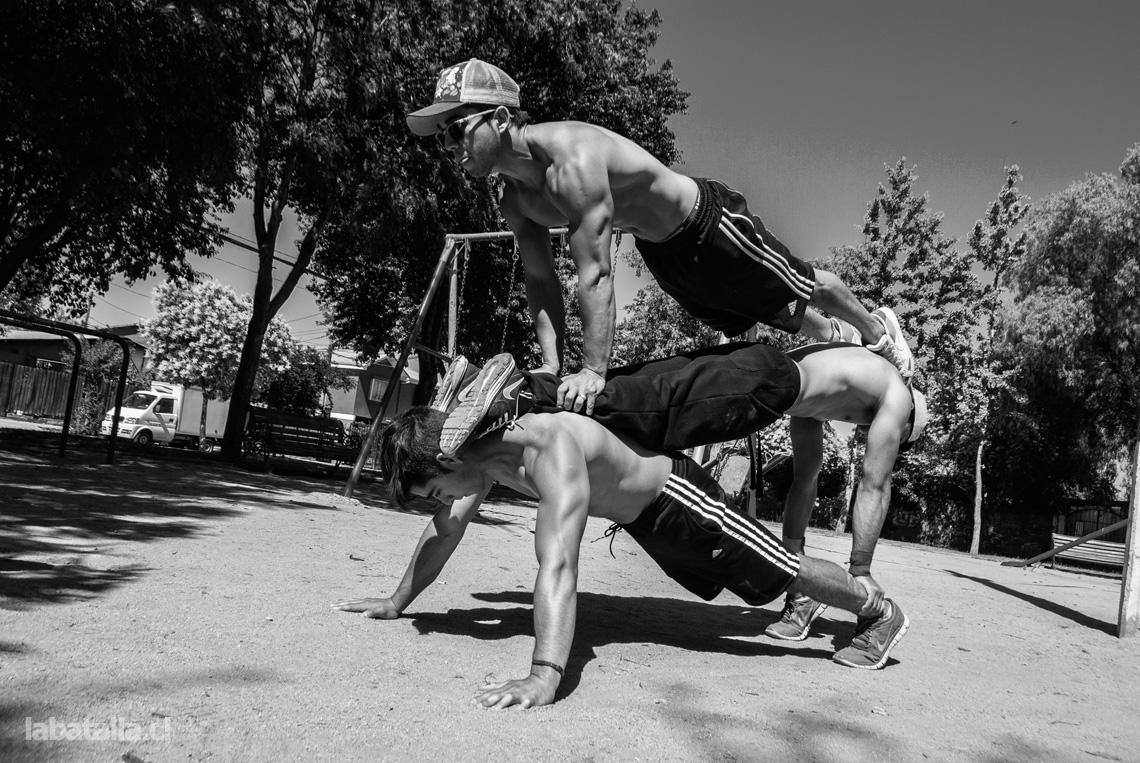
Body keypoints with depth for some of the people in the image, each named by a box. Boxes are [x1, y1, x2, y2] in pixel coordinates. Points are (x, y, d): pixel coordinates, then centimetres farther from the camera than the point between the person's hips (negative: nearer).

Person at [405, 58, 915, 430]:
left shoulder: (571, 156, -39)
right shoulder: (514, 200, -13)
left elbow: (595, 273, -42)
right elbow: (540, 281, -7)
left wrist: (593, 370, -43)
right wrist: (551, 365, -14)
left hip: (709, 220, -7)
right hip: (659, 250, 7)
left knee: (799, 289, 13)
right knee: (774, 315, 25)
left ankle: (877, 329, 43)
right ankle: (841, 339, 52)